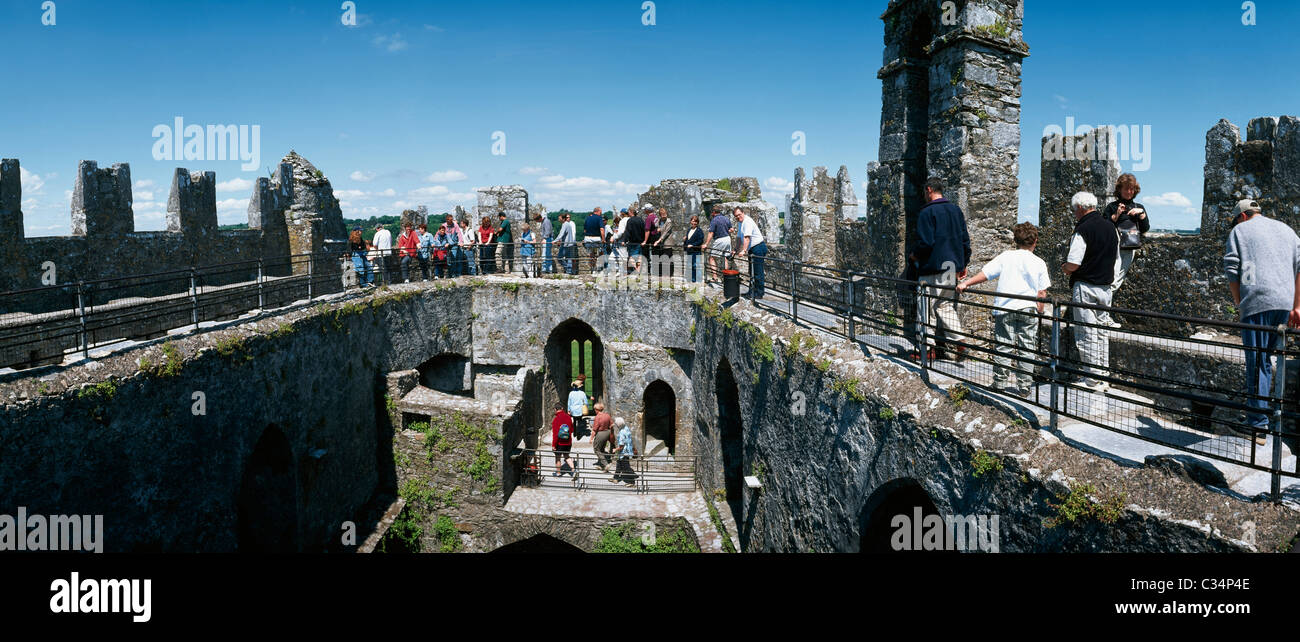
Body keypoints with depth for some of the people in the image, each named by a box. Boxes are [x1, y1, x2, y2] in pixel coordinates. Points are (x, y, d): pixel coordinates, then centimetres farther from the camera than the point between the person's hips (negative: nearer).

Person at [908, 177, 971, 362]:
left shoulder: (927, 212, -11)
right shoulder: (956, 210, 12)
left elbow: (925, 242, -18)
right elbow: (965, 239, 14)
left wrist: (913, 255, 0)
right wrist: (964, 264, 20)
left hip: (933, 266, -7)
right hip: (953, 266, 7)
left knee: (928, 308, -1)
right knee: (947, 306, 14)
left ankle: (927, 348, 0)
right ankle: (958, 344, 7)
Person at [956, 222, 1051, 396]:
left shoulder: (1006, 256, 4)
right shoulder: (1039, 263, 7)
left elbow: (985, 274, -2)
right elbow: (1042, 293, 7)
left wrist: (965, 283, 3)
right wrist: (1039, 313, 14)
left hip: (1004, 308, -1)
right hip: (1028, 309, 1)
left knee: (1002, 347, 5)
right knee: (1026, 349, 7)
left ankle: (1000, 383, 9)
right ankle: (1024, 386, 9)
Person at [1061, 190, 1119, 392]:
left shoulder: (1083, 230, -15)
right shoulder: (1111, 227, 11)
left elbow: (1073, 264, -19)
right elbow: (1116, 260, 19)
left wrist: (1064, 268, 2)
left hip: (1085, 288, -8)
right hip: (1106, 287, 8)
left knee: (1087, 333, -2)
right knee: (1102, 331, 14)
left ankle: (1092, 379, 1)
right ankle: (1103, 374, 20)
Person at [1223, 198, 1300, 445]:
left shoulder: (1240, 230, 9)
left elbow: (1231, 271, -1)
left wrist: (1239, 303, 8)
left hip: (1256, 303, -5)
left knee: (1257, 364, -4)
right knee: (1266, 359, 14)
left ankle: (1258, 427, -4)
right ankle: (1258, 416, 16)